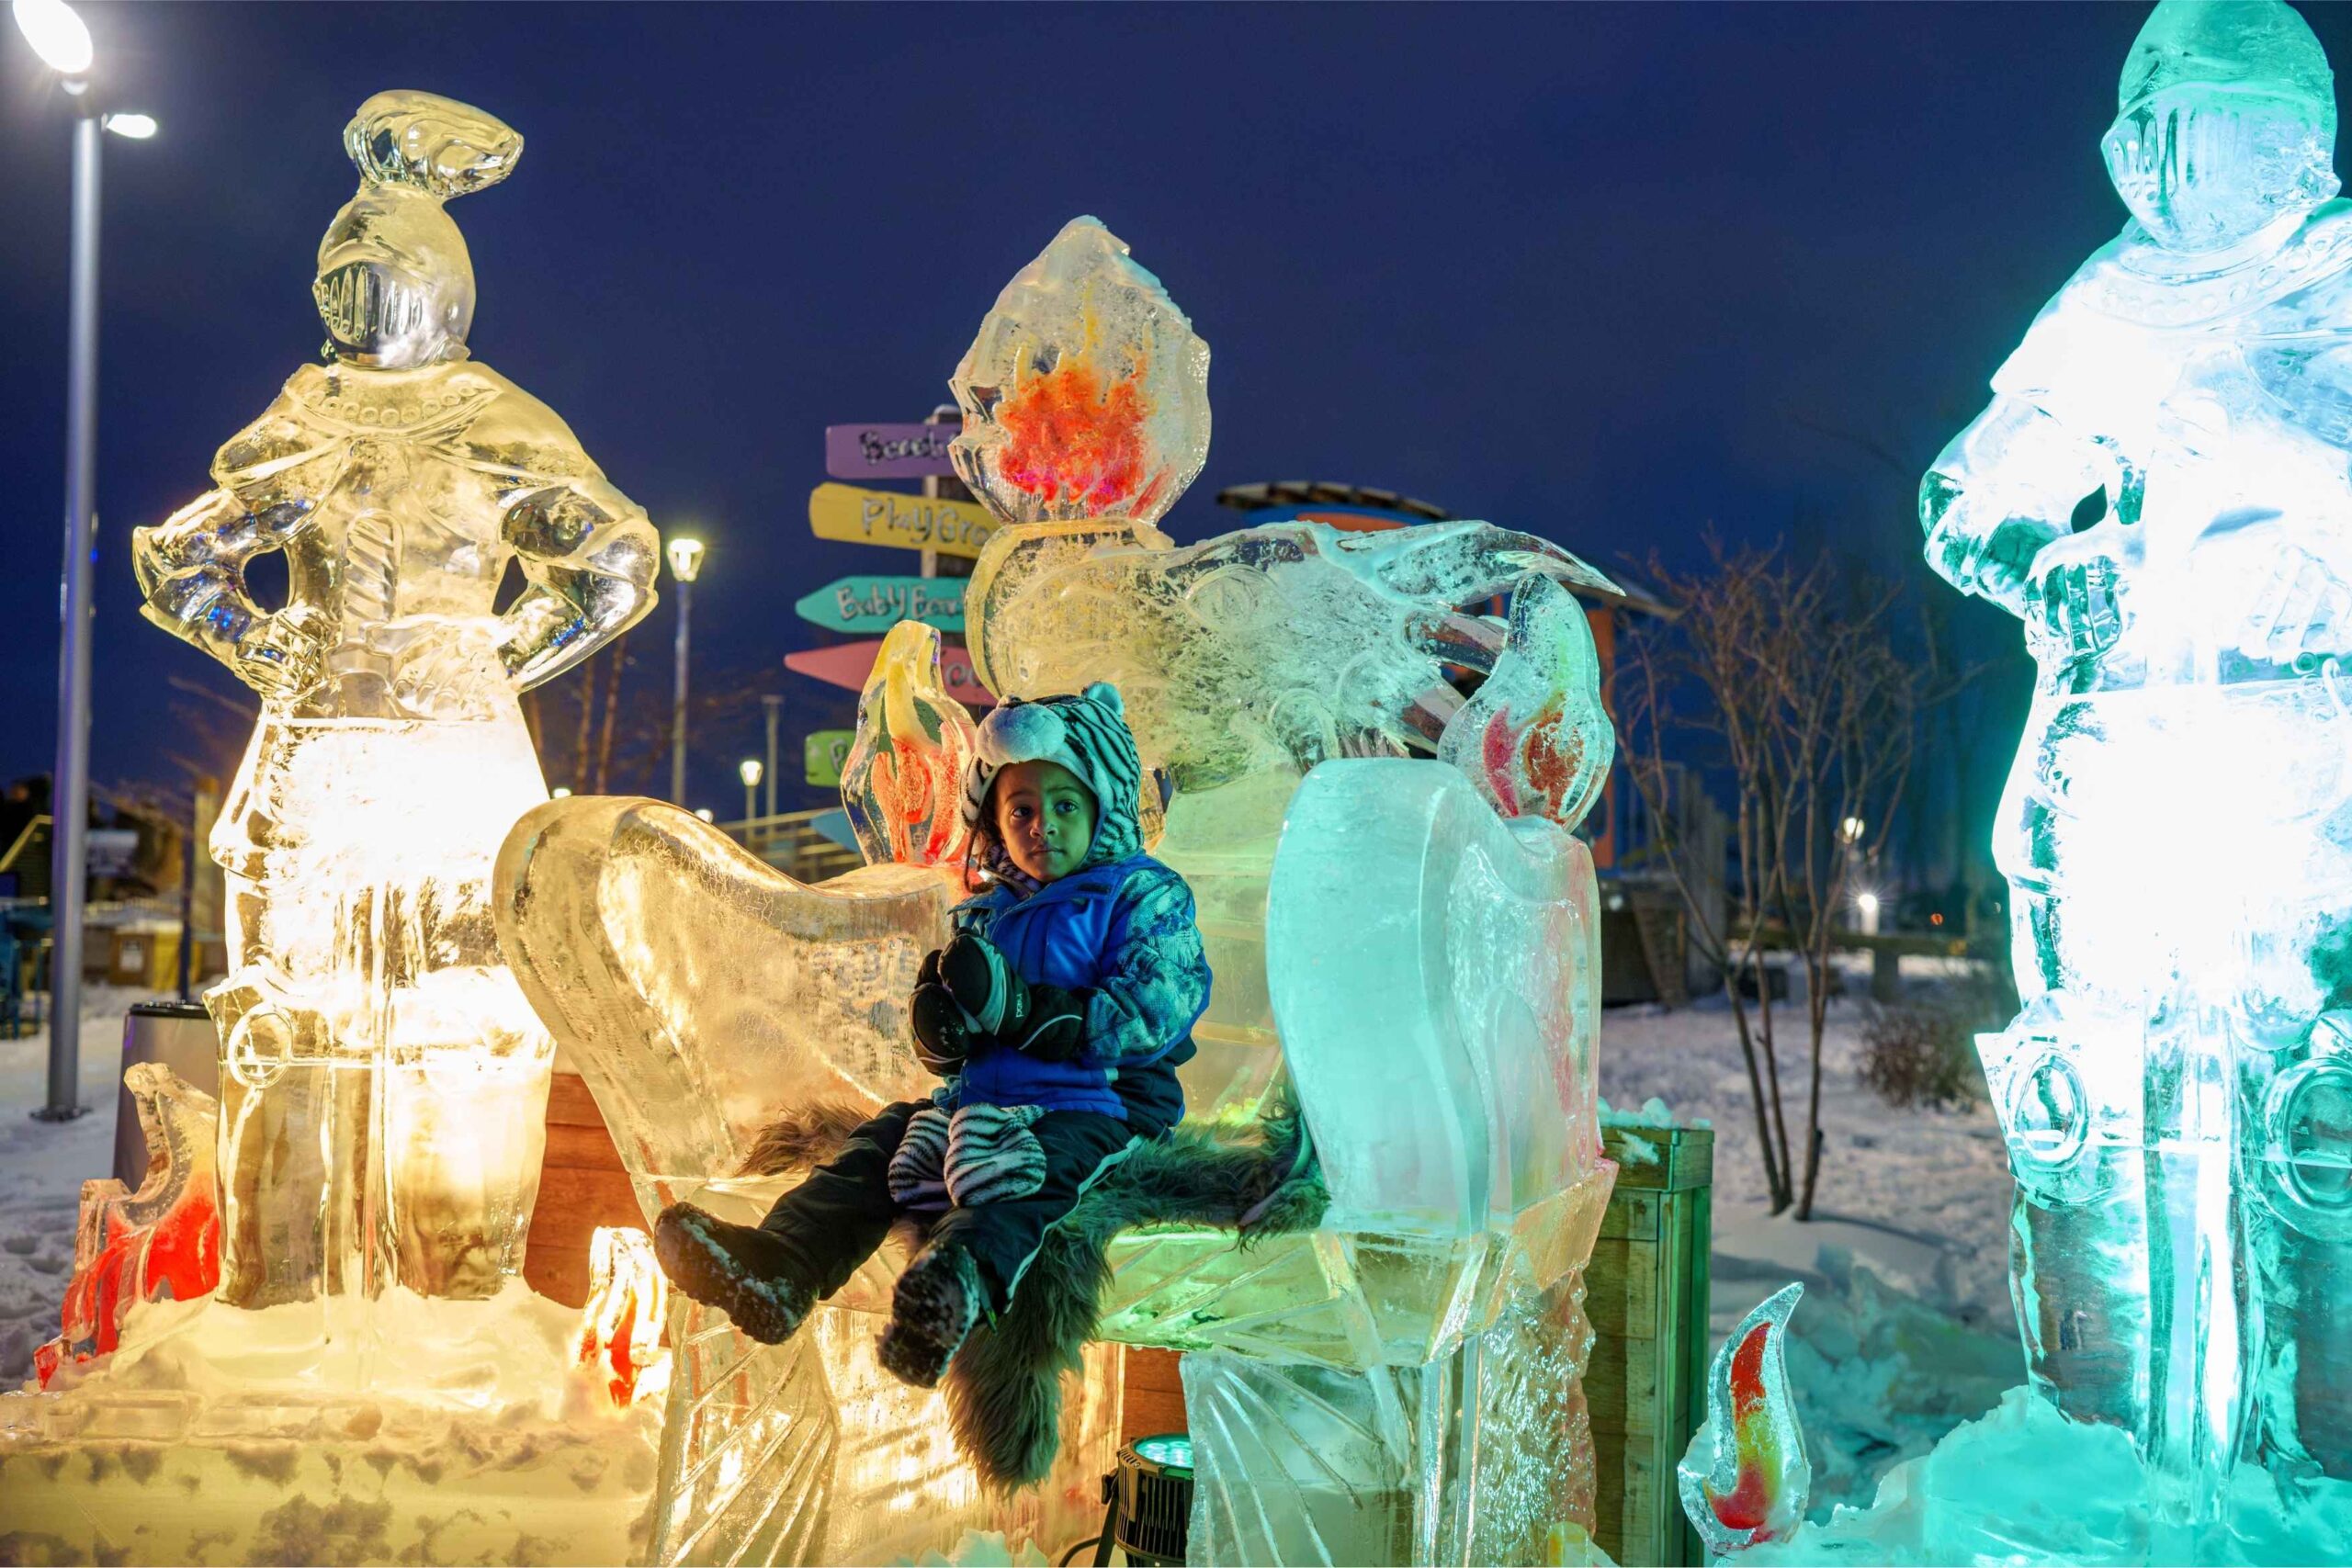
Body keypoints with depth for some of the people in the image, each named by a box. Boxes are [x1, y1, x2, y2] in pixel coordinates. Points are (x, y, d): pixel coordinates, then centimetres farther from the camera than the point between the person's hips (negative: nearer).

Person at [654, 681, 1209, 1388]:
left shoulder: (1146, 897, 4)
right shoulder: (986, 915, 22)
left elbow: (1157, 1009, -12)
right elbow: (949, 1052, 21)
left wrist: (1025, 1009, -18)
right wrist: (941, 1030, -8)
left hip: (1097, 1103, -7)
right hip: (980, 1095, 7)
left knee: (1038, 1175, -37)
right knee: (880, 1141, -15)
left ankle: (961, 1276, -68)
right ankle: (779, 1264, -36)